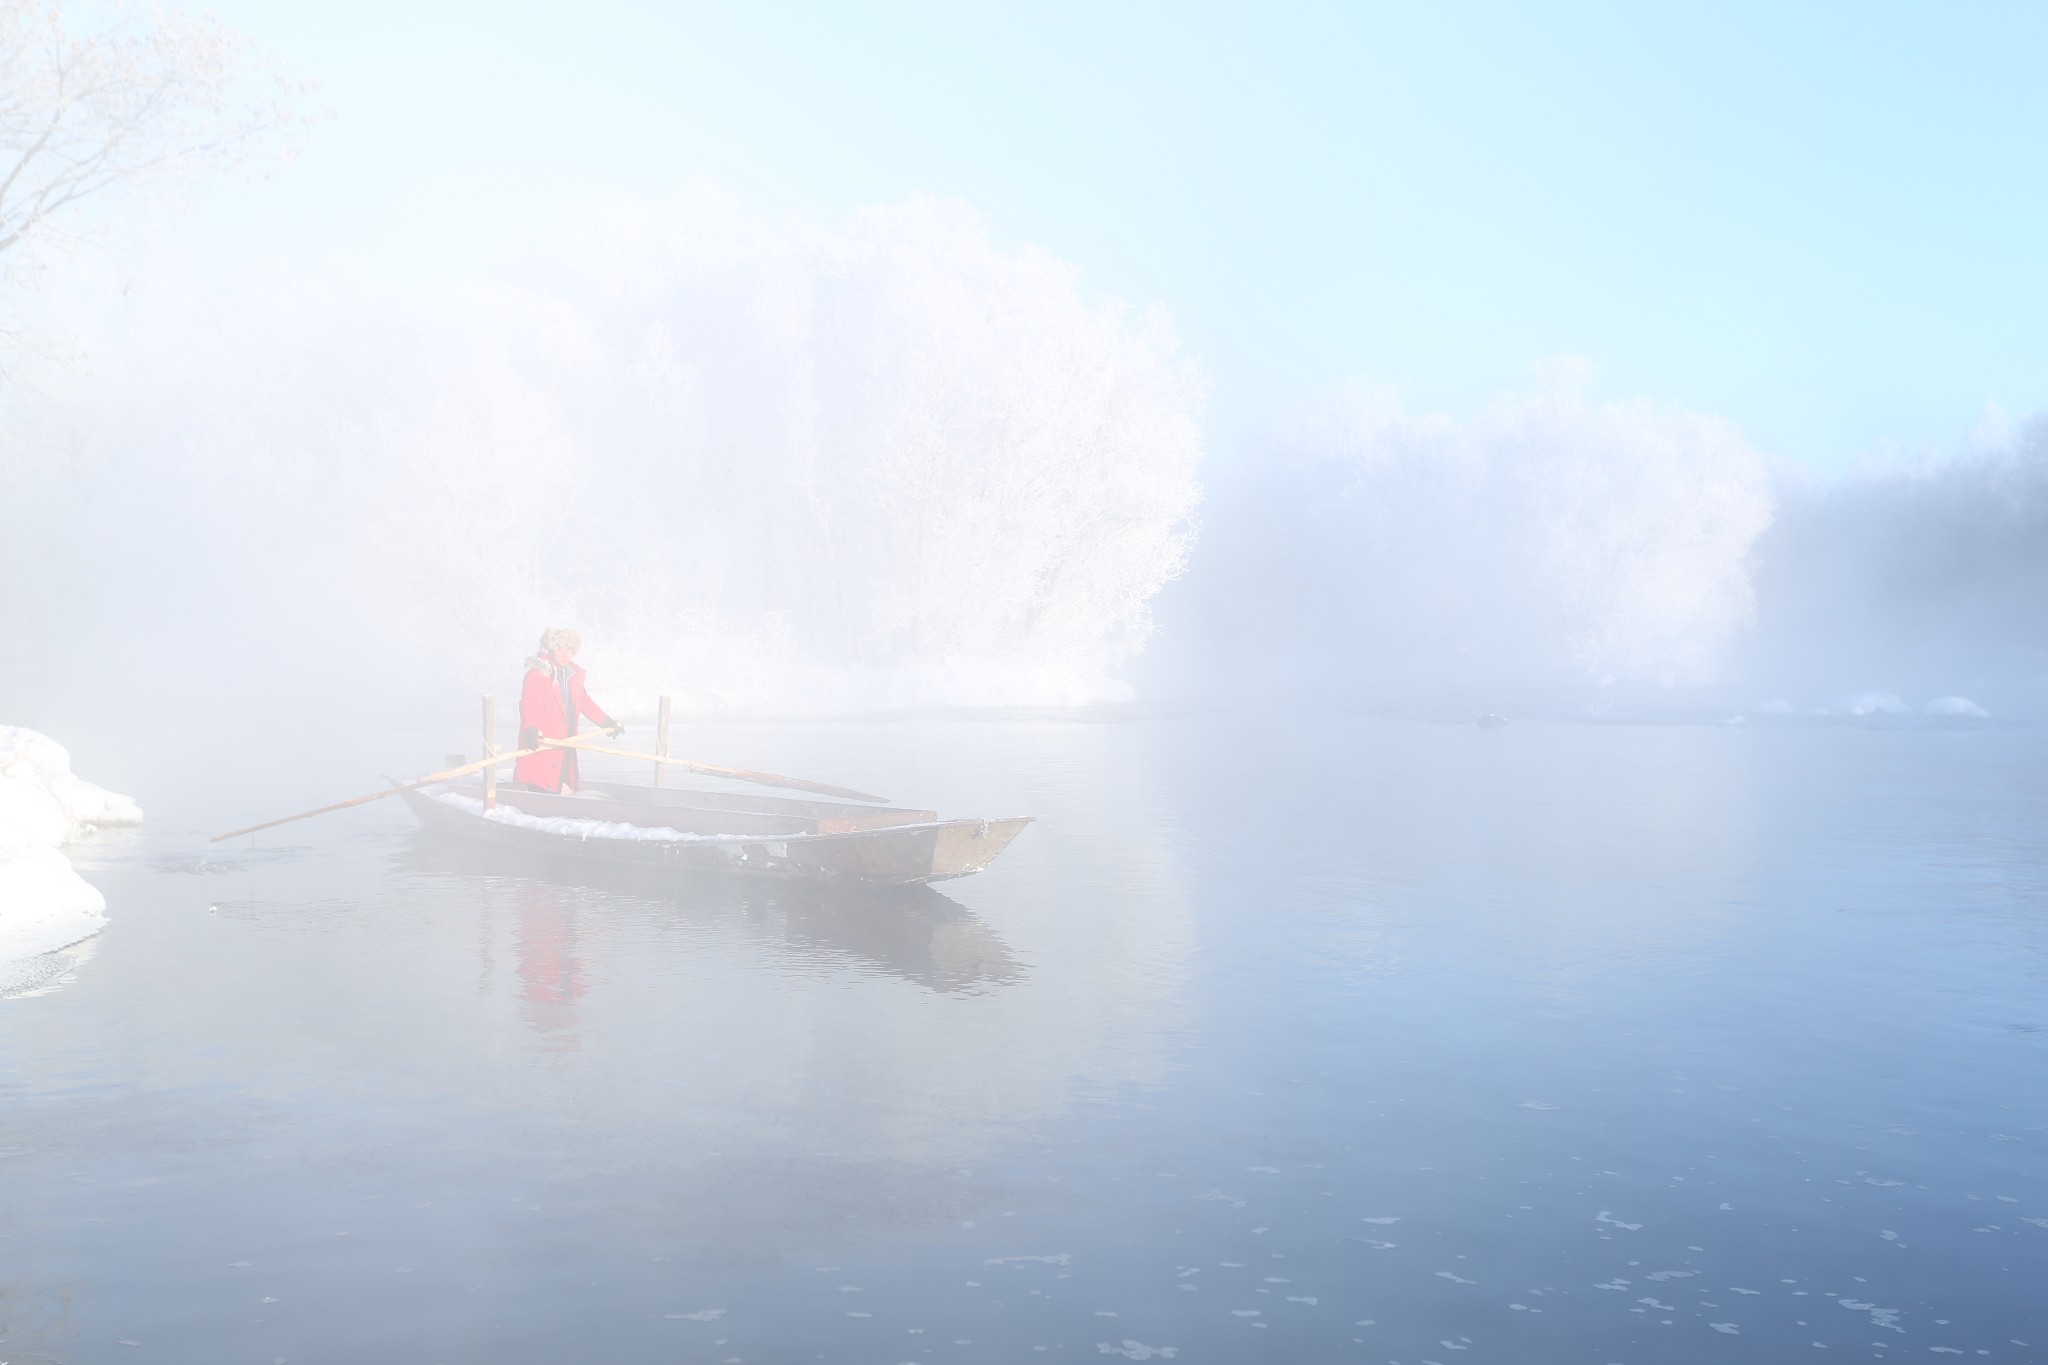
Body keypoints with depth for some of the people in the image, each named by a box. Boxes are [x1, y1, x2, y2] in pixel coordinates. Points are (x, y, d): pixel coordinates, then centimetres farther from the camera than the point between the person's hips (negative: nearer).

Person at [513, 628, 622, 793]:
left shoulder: (573, 674, 12)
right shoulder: (537, 674, -10)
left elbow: (584, 702, 24)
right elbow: (528, 705, -23)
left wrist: (606, 722, 27)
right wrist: (530, 730, -41)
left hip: (564, 744, 7)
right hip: (540, 742, -7)